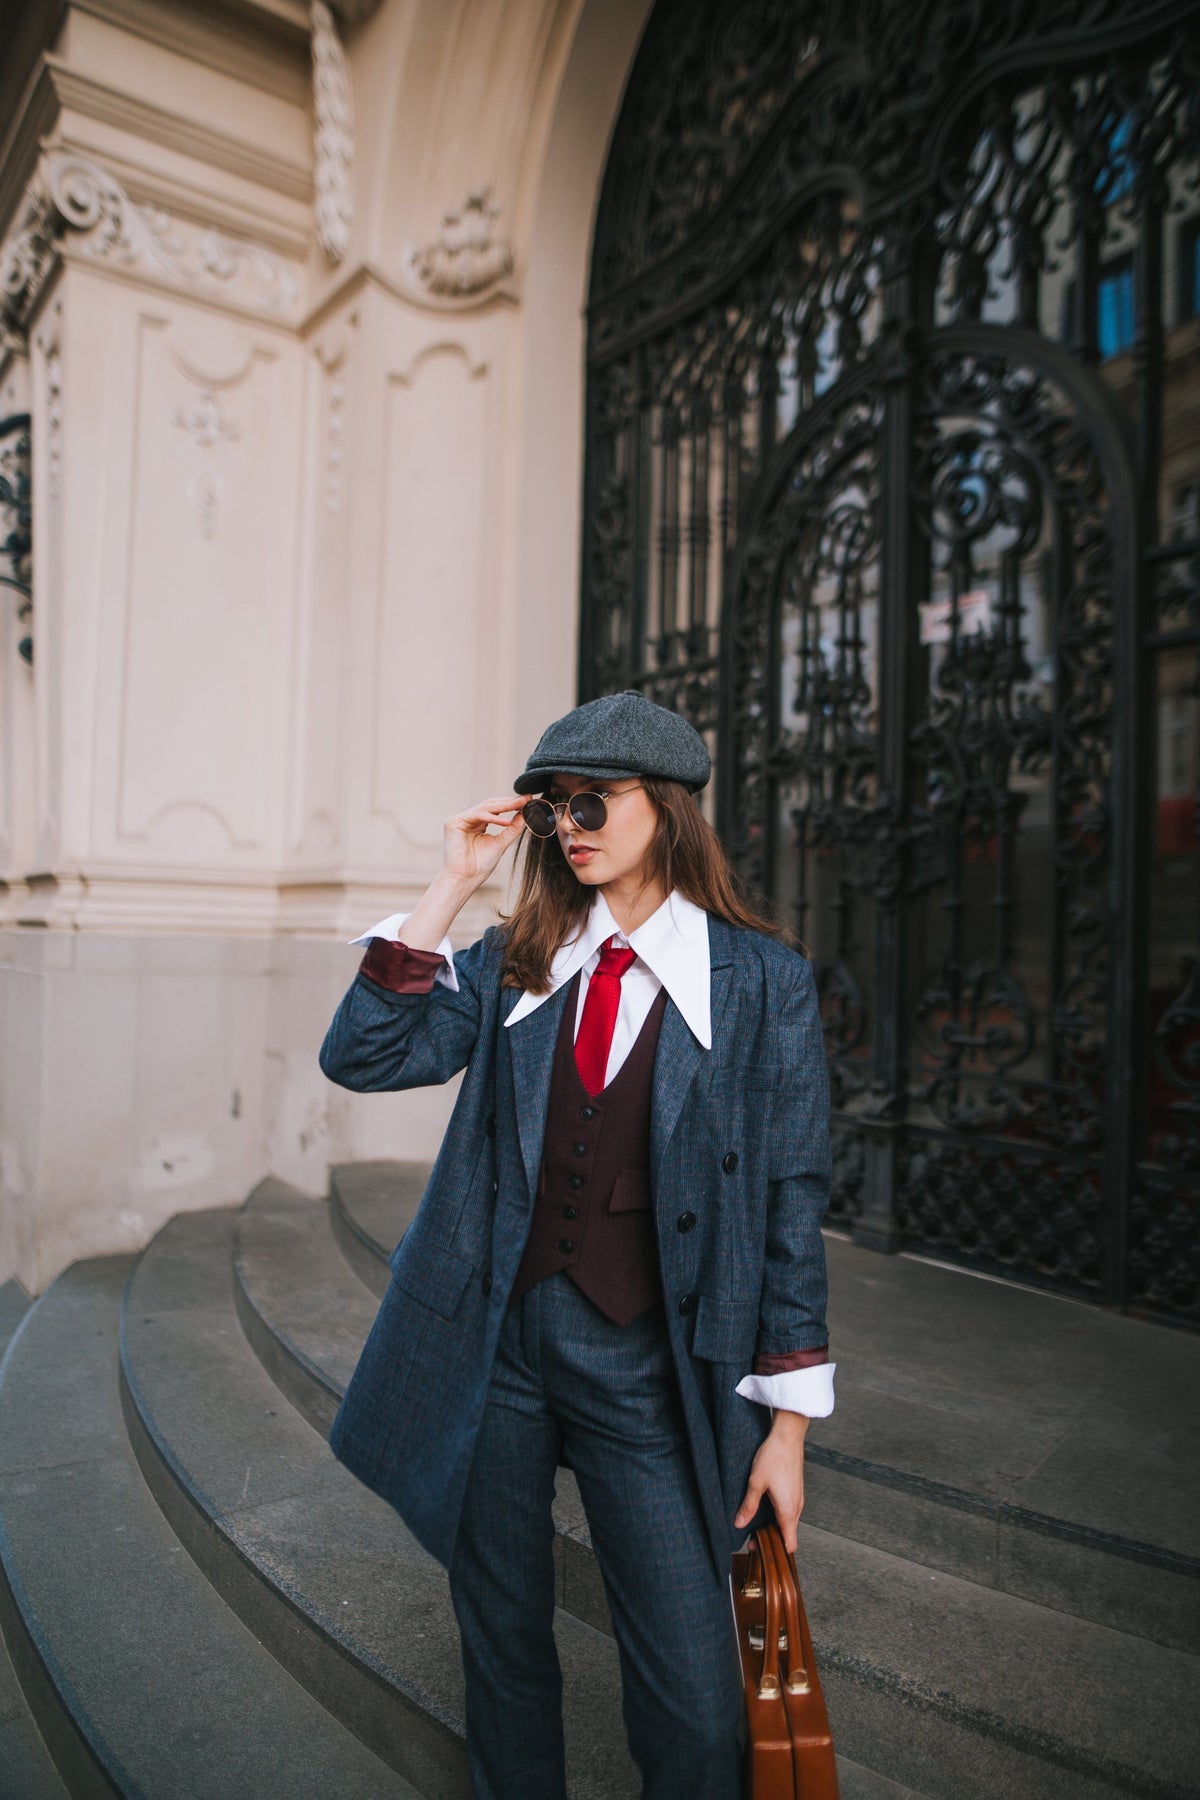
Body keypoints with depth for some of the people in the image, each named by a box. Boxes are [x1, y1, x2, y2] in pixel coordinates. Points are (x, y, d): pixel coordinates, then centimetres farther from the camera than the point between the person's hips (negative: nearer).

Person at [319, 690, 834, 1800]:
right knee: (502, 1642, 20)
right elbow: (362, 1057, -8)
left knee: (694, 1698, 5)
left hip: (646, 1364, -2)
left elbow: (791, 1199, -3)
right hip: (493, 1338, 3)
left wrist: (787, 1421, -3)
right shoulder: (519, 960, 3)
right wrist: (453, 885, -10)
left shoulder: (762, 980, -5)